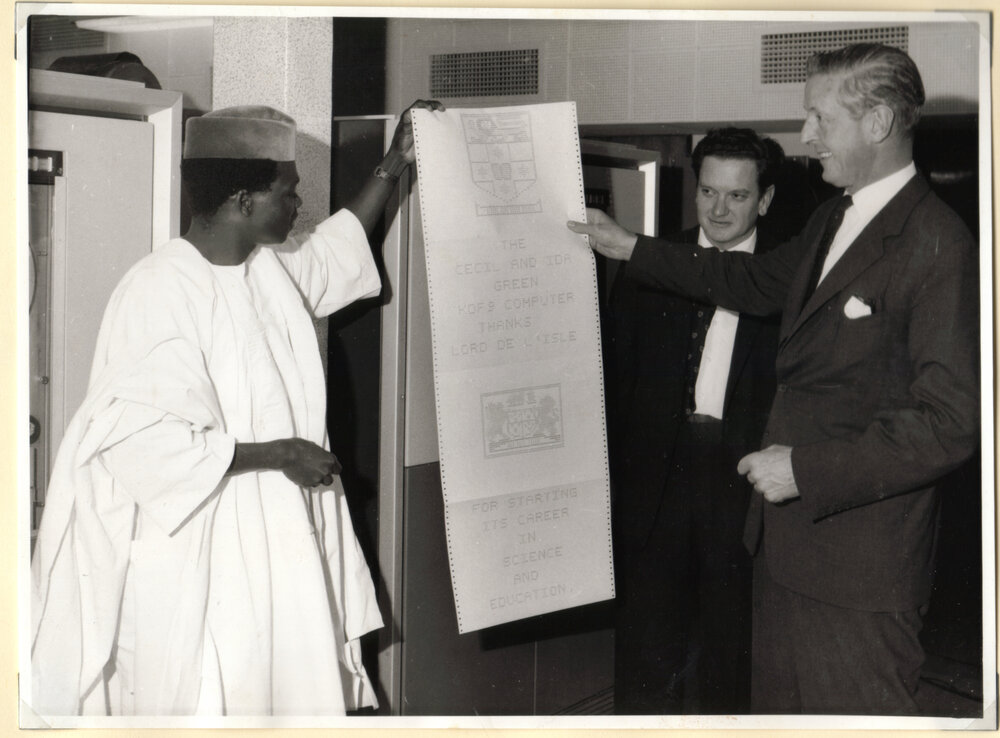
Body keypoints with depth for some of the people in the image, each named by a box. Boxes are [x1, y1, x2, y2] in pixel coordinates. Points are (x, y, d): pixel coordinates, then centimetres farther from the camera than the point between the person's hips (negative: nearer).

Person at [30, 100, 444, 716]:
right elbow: (147, 440, -25)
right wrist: (275, 454, -20)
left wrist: (391, 168, 27)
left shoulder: (272, 268, 6)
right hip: (196, 564, -8)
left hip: (277, 544, 8)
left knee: (297, 689, 11)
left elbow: (332, 256, 30)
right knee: (205, 702, -1)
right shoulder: (160, 293, -20)